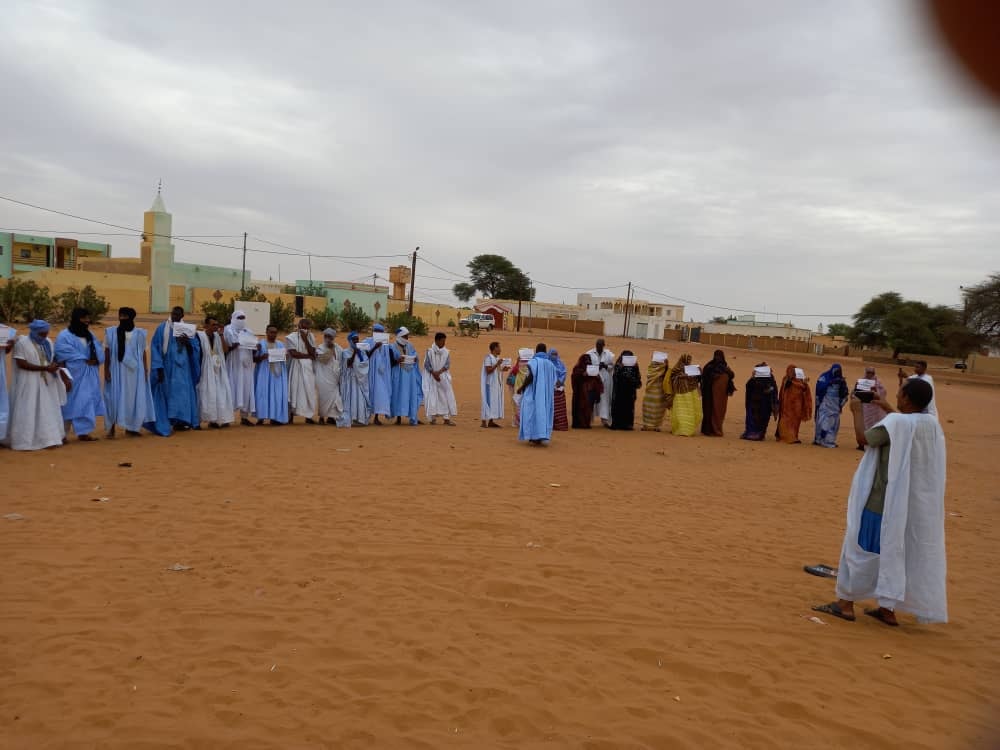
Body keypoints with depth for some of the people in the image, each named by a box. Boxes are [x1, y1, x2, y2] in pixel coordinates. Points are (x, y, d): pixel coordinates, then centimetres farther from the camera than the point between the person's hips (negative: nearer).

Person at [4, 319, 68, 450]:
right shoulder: (22, 343, -9)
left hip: (46, 384, 5)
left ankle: (48, 439, 6)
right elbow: (21, 364, -17)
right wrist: (45, 368, -21)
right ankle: (24, 441, 4)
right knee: (27, 413, -2)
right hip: (28, 384, -5)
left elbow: (54, 361, 17)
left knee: (48, 412, 3)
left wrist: (64, 376, 11)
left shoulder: (48, 343, 8)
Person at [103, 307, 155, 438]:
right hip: (116, 370, -1)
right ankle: (111, 428, 3)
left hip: (134, 371, 1)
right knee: (114, 398, -2)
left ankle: (130, 428, 11)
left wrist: (146, 370, 2)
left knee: (132, 398, 4)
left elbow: (143, 352, 8)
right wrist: (106, 370, -5)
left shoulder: (139, 333, 5)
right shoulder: (111, 332, 2)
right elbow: (107, 352, 2)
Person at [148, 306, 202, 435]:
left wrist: (188, 342, -19)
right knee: (166, 392, 0)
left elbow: (196, 346, 3)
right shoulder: (162, 328, -1)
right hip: (166, 366, -3)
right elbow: (155, 348, -5)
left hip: (181, 366, 3)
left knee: (182, 392, 2)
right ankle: (165, 423, 4)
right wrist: (159, 367, -13)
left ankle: (180, 421, 6)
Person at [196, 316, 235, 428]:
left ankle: (222, 418, 3)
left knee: (221, 394, 1)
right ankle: (212, 419, -1)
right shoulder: (200, 336, -6)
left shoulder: (219, 336, 9)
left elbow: (226, 350, -3)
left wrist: (221, 336, -10)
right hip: (207, 370, -5)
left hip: (219, 370, 5)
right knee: (209, 394, -4)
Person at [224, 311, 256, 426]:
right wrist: (232, 347, -25)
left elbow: (253, 350, 16)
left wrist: (256, 348, -6)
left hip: (246, 366, 5)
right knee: (233, 389, -8)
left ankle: (244, 417, 6)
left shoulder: (248, 332, 15)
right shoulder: (228, 331, 0)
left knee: (246, 390, 2)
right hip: (233, 365, -5)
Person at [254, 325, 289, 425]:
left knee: (278, 395, -2)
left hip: (278, 374, 4)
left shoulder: (281, 345, 14)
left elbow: (285, 359, 17)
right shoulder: (260, 344, 1)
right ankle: (261, 417, -4)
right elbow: (254, 359, -2)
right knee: (263, 394, -7)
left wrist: (285, 357, -6)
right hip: (264, 374, -4)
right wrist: (262, 357, -22)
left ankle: (274, 417, 0)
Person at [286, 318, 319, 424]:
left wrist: (305, 339, -11)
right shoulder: (291, 337, -4)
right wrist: (309, 356, -8)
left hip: (309, 368, 4)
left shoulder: (311, 337, 8)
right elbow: (293, 353, -14)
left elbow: (312, 352, -2)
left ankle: (308, 416, 6)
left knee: (309, 391, 2)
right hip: (296, 367, -4)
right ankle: (291, 416, 2)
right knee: (295, 390, -3)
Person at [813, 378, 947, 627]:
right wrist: (888, 409, 24)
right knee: (896, 551, 15)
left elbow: (863, 438, -12)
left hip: (884, 500, -7)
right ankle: (888, 609, 20)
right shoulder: (931, 423, 2)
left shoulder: (896, 423, -21)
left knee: (862, 548, 4)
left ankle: (846, 603, 11)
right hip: (918, 505, 7)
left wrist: (858, 411, 1)